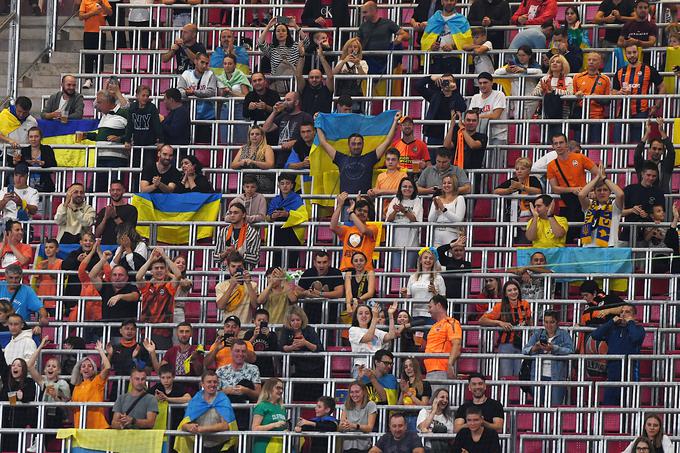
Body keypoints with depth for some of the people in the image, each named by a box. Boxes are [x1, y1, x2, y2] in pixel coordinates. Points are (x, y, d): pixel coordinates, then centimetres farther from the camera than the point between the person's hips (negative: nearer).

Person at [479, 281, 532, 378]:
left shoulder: (525, 305, 6)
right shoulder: (500, 307, -2)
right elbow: (482, 320, -7)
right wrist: (499, 322, -16)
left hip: (522, 345, 2)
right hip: (506, 345, -2)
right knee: (505, 377, -9)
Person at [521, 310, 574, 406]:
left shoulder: (564, 334, 8)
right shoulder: (537, 334, 15)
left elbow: (570, 351, -9)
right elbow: (524, 350, 6)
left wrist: (553, 348, -24)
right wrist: (534, 348, -16)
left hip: (557, 376, -3)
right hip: (539, 376, 3)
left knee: (555, 406, -10)